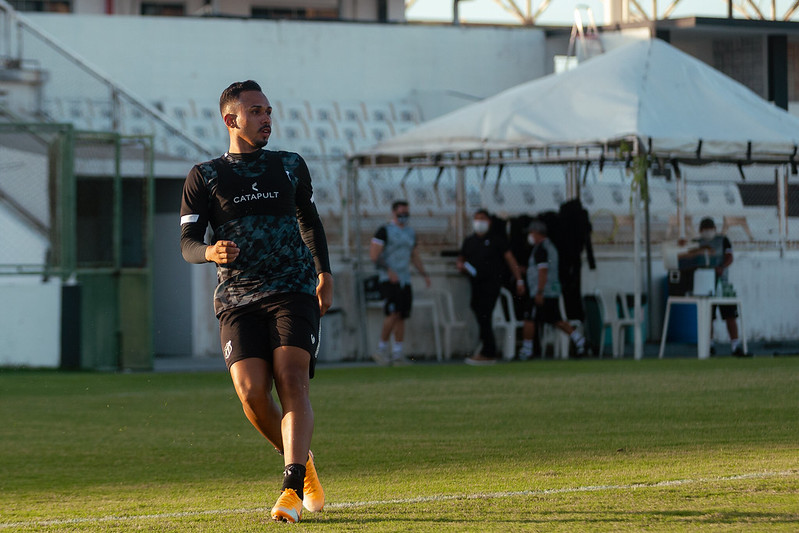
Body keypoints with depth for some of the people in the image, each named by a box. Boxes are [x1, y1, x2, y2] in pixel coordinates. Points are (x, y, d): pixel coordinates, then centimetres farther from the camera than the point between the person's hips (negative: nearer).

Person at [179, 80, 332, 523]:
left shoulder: (291, 167, 14)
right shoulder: (204, 176, 6)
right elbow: (187, 242, 3)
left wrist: (324, 274, 21)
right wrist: (210, 252, -19)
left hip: (293, 291, 1)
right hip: (237, 299, -1)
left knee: (292, 384, -18)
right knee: (251, 392, -14)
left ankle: (292, 488, -26)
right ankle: (301, 459, 13)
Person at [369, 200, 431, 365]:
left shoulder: (410, 232, 17)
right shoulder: (385, 231, -5)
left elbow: (415, 256, 25)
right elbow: (373, 255, -11)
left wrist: (424, 274, 13)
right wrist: (388, 271, -22)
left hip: (405, 280, 7)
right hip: (389, 281, -7)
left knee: (402, 317, 3)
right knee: (393, 313, -18)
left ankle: (397, 354, 6)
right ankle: (381, 349, -8)